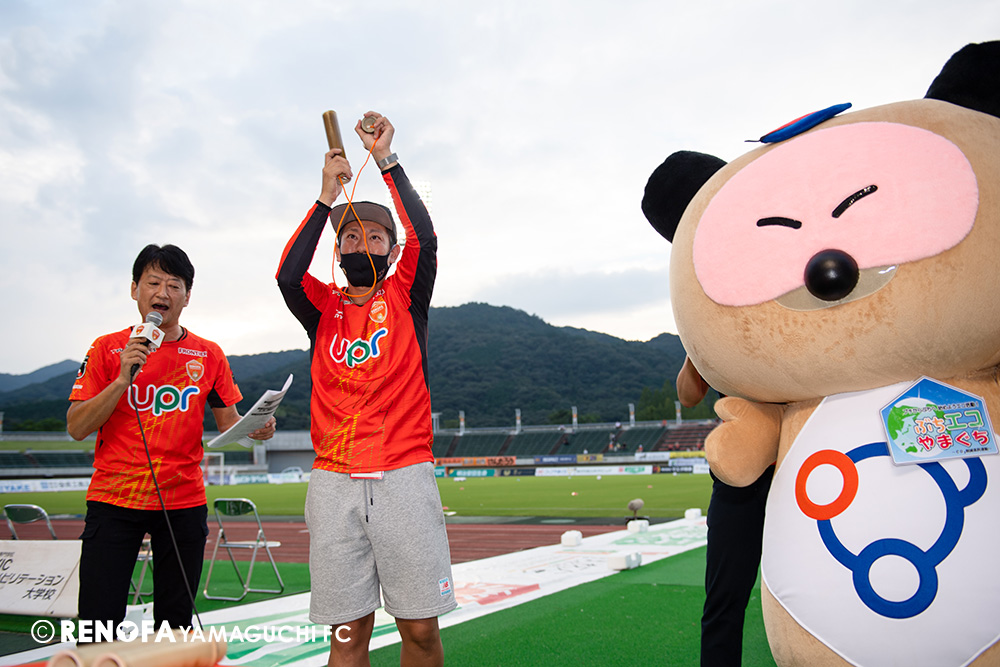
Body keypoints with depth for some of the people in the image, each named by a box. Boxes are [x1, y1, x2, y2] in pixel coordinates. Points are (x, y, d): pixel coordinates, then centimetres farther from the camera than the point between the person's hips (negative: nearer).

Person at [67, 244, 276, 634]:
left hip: (184, 503, 2)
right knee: (98, 621, -4)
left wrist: (255, 428, -14)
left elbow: (228, 422, 9)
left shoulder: (208, 355, 6)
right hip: (114, 499, -1)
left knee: (175, 620, 8)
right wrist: (123, 379, -16)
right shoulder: (108, 349, 2)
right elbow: (76, 428, -4)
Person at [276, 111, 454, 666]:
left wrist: (386, 161, -5)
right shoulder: (323, 308, 13)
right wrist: (328, 196, -6)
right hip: (334, 480, 1)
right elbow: (287, 274, -7)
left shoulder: (404, 298, 10)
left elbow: (425, 238, -7)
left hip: (404, 477, -1)